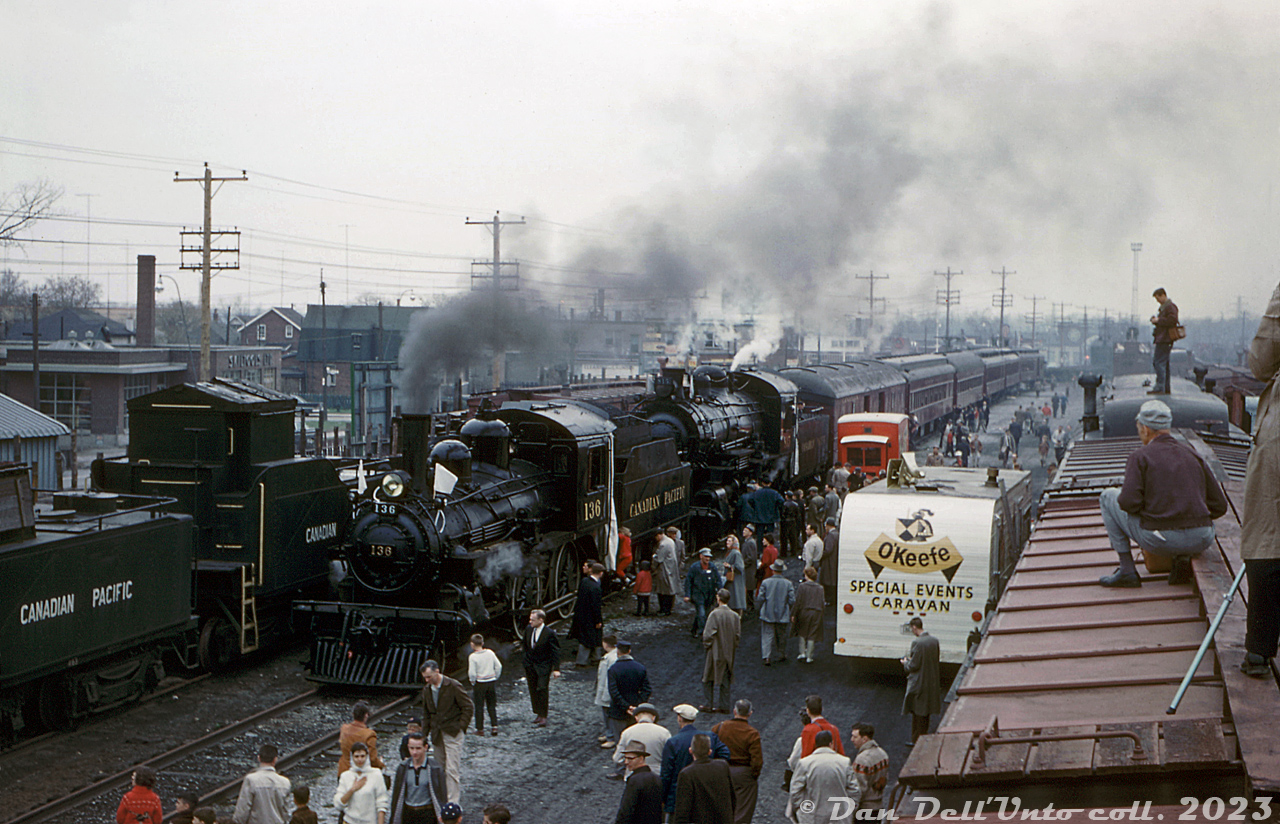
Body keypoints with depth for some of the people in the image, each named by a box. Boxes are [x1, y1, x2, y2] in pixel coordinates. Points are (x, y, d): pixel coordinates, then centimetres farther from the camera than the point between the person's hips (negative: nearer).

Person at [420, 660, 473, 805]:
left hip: (453, 733, -6)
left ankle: (453, 802, -10)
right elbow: (426, 713, 17)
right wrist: (425, 733, 8)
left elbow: (469, 707, -7)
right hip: (437, 735, 6)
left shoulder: (453, 686, -11)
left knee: (452, 769, -10)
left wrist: (461, 727, -10)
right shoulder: (427, 690, 7)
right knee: (440, 768, 10)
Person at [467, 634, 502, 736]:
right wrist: (495, 677, 11)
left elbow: (472, 672, -17)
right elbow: (498, 666, 0)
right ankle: (494, 726, 9)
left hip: (479, 683, -4)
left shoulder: (472, 657, -14)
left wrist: (473, 682, -1)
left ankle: (480, 729, 11)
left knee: (479, 707, 6)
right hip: (491, 682, 4)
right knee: (492, 706, 13)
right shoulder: (490, 653, -1)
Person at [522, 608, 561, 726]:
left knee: (542, 689, -11)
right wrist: (525, 662, 14)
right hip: (530, 666, 6)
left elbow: (555, 651, -10)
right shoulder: (529, 630, 3)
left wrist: (556, 669, -12)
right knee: (533, 690, 7)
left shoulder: (549, 633, -14)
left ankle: (543, 716, -5)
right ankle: (538, 714, 19)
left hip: (543, 666, -6)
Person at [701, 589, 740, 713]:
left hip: (715, 652, -5)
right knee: (725, 679, 13)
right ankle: (724, 705, 15)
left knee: (709, 678, 8)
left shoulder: (715, 614, -18)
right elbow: (738, 634, 3)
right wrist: (732, 646, 15)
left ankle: (709, 704, 9)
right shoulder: (735, 616, -2)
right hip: (729, 654, 5)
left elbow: (708, 633, -18)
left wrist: (706, 645, -2)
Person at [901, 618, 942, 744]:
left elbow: (914, 666, -21)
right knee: (925, 710, 18)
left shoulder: (917, 643, -22)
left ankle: (916, 740, 10)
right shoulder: (934, 640, 2)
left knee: (917, 712, 3)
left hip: (919, 684, -7)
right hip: (932, 682, 7)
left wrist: (905, 663, 1)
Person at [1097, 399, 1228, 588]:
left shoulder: (1140, 456, 1)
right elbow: (1219, 506, 14)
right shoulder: (1192, 455, 15)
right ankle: (1183, 559, 11)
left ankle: (1127, 570, 12)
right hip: (1201, 541, 4)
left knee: (1108, 496, 18)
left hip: (1159, 541, -4)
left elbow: (1129, 502, -12)